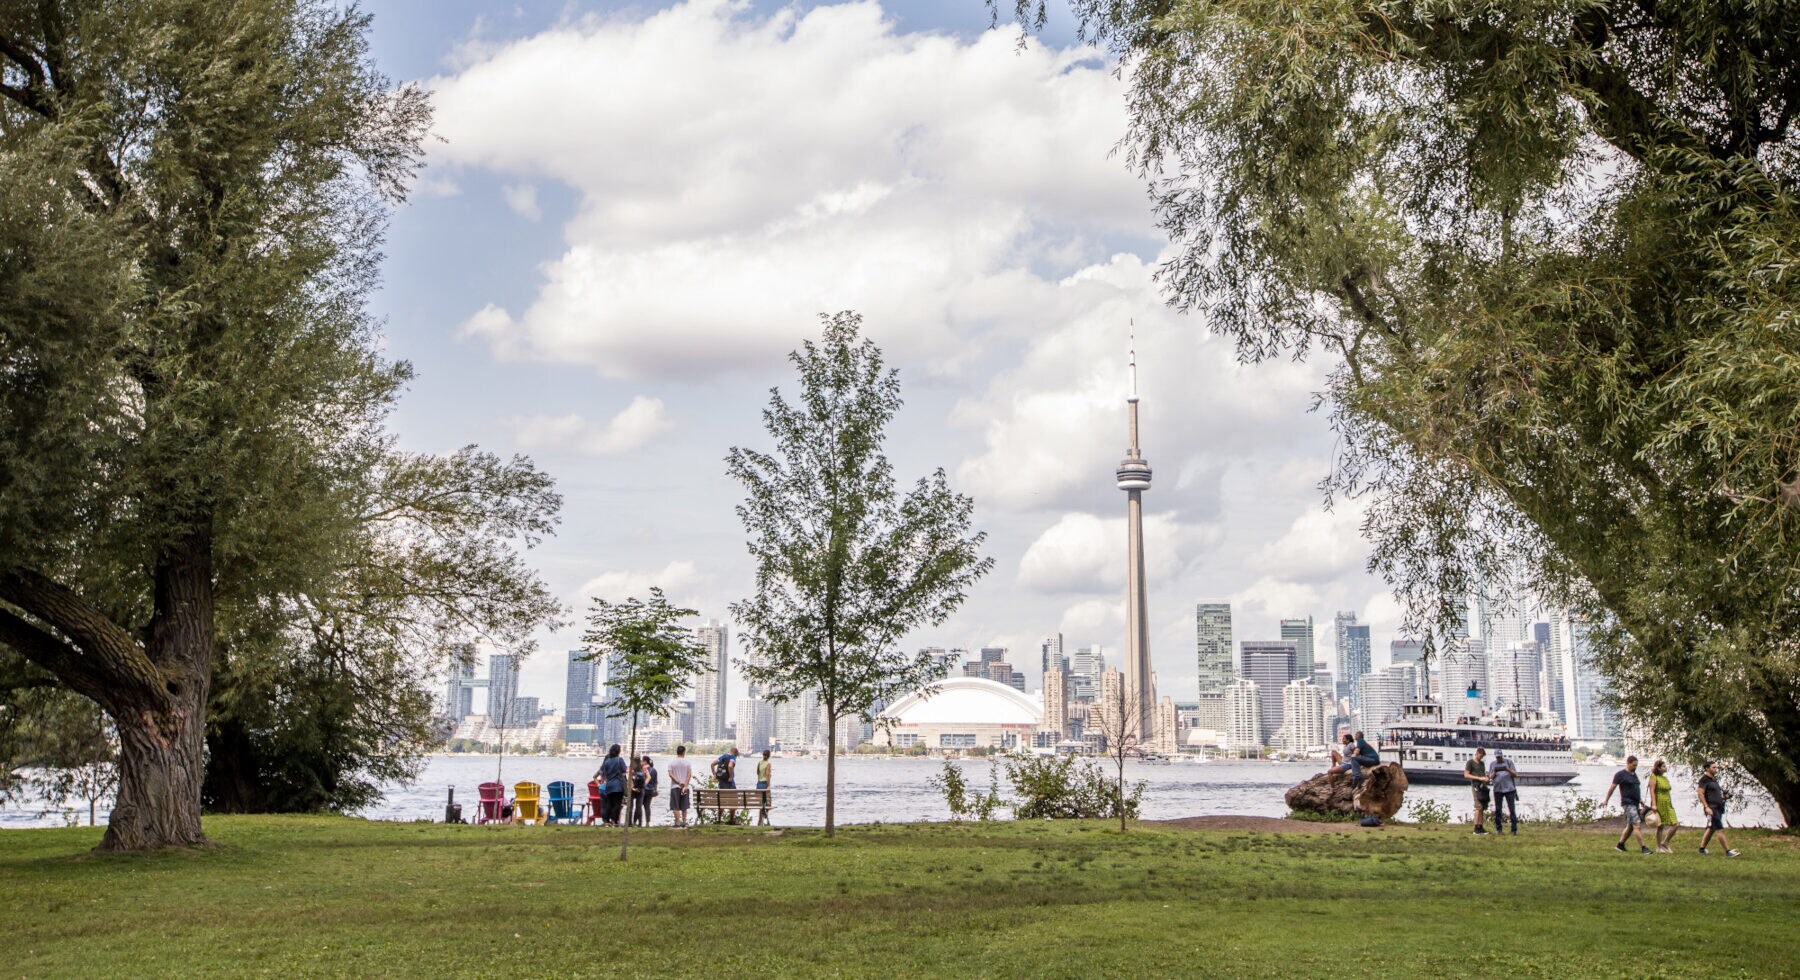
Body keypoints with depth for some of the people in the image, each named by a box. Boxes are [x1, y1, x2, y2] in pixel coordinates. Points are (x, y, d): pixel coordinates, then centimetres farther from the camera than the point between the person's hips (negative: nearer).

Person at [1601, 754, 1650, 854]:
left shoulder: (1634, 774, 16)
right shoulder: (1620, 774, -8)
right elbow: (1612, 788, -4)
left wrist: (1641, 800, 18)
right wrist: (1606, 800, -2)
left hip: (1636, 804, 8)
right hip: (1628, 803, -8)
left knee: (1630, 826, 11)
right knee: (1637, 825, -13)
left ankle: (1620, 845, 20)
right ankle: (1643, 848, -14)